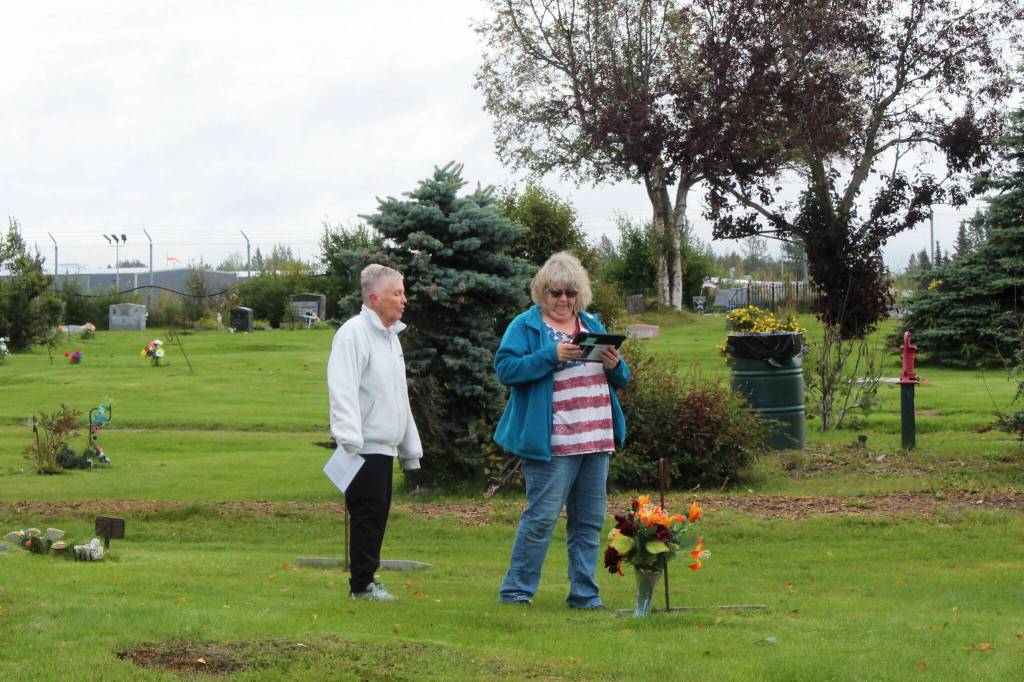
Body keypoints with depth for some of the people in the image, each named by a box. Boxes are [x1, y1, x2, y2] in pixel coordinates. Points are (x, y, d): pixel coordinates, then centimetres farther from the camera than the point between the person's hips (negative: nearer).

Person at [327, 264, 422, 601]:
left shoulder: (391, 336, 20)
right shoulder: (354, 333, -11)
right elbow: (343, 390, -20)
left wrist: (411, 449, 26)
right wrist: (350, 439, -28)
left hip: (385, 445, 9)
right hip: (364, 446, -9)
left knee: (378, 513, 10)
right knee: (367, 513, -7)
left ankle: (365, 580, 17)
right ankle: (362, 584, -2)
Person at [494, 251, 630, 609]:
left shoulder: (592, 325, 18)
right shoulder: (526, 325, 0)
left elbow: (621, 379, 20)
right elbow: (505, 368, -13)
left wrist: (615, 365, -4)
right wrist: (551, 356, -21)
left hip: (597, 440, 6)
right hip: (553, 443, -6)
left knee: (589, 522, 8)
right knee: (541, 518, -7)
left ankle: (584, 594, 14)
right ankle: (515, 590, 1)